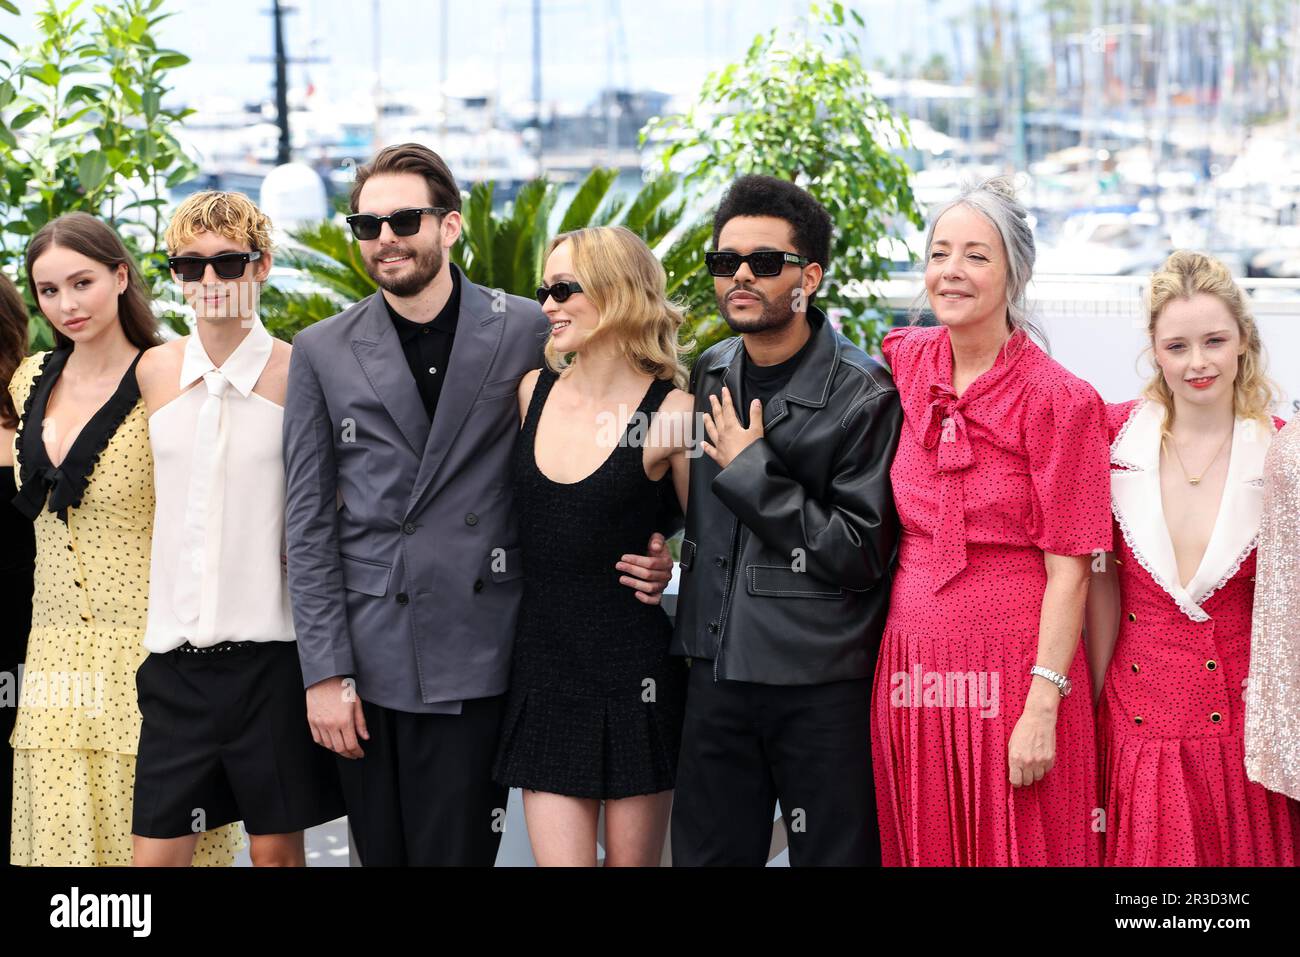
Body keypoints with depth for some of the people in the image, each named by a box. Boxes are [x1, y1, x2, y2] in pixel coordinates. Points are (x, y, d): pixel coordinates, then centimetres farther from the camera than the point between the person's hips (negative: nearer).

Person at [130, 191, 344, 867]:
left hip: (270, 652, -3)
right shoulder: (152, 372, 6)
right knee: (156, 852, 3)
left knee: (277, 848, 6)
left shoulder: (297, 375, -4)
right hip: (173, 655, 3)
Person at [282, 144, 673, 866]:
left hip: (475, 662, -2)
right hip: (366, 659, 2)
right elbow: (309, 522, 4)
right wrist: (325, 671, -1)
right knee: (381, 851, 9)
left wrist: (643, 557, -8)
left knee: (458, 850, -2)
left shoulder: (527, 332, 1)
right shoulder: (322, 352, 5)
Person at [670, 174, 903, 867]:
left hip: (823, 686, -5)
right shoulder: (705, 377, 9)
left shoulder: (863, 395, -11)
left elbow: (861, 554, -16)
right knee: (707, 854, 11)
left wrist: (751, 471, -14)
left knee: (834, 853, 4)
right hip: (715, 672, 6)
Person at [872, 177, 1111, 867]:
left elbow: (1068, 571, -11)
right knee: (924, 849, 12)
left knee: (1016, 850, 3)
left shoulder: (1058, 399, -10)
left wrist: (1042, 707, -17)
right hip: (911, 672, 5)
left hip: (1010, 673, -5)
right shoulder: (908, 363, 5)